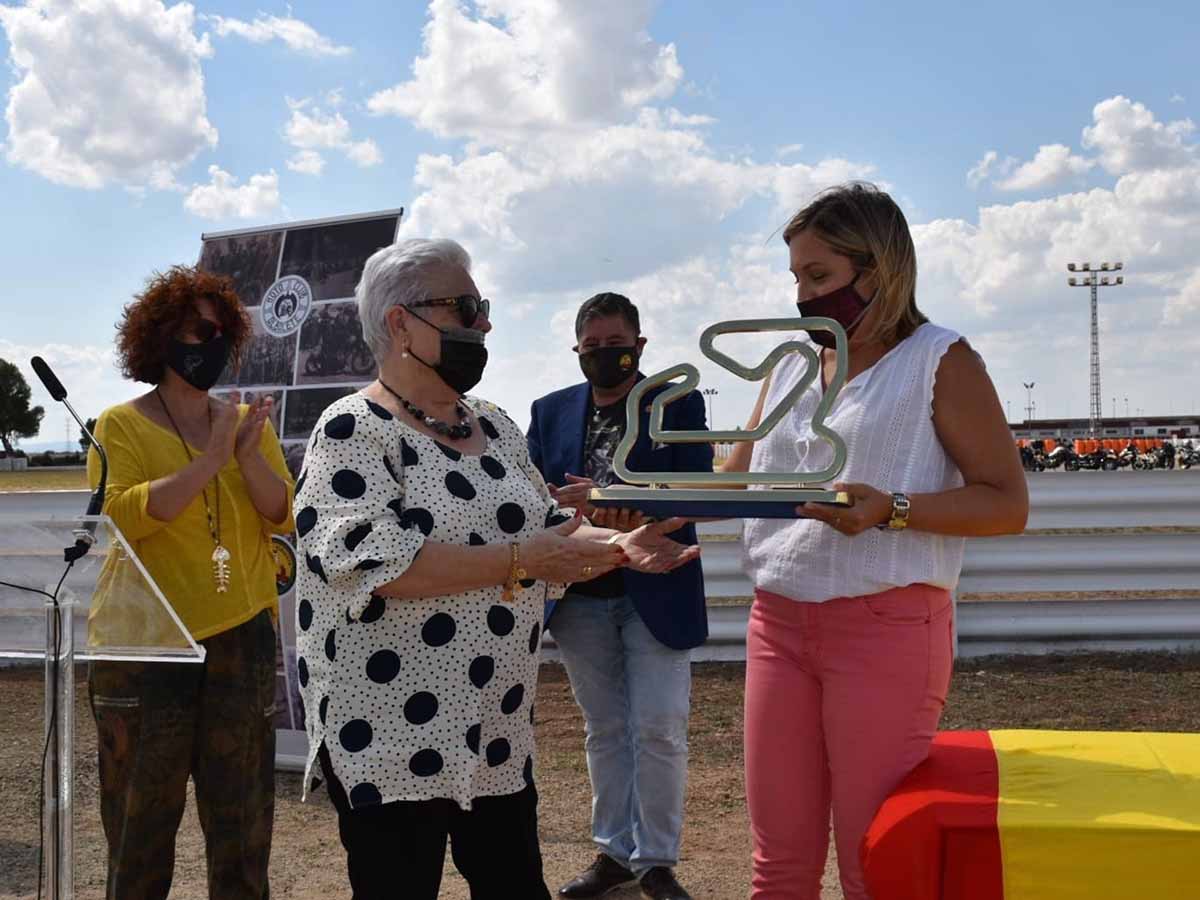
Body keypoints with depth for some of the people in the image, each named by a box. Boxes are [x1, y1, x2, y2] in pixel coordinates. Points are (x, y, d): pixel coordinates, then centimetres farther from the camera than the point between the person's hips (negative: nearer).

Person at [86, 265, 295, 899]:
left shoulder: (248, 421, 11)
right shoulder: (121, 426, -1)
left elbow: (282, 517, 3)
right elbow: (120, 518, -16)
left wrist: (250, 458, -14)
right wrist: (208, 463, -21)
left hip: (241, 635, 3)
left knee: (241, 818, 9)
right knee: (143, 816, 6)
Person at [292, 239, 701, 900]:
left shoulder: (495, 428, 12)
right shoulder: (354, 431, -11)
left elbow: (547, 530, 16)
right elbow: (372, 563, -23)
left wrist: (617, 547, -4)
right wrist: (517, 561, -23)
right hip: (391, 736, -7)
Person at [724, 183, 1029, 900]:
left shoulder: (940, 361, -3)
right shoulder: (792, 367, 16)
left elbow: (1008, 504, -8)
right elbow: (737, 480, 17)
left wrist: (891, 510, -22)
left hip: (886, 626, -6)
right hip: (778, 624, 6)